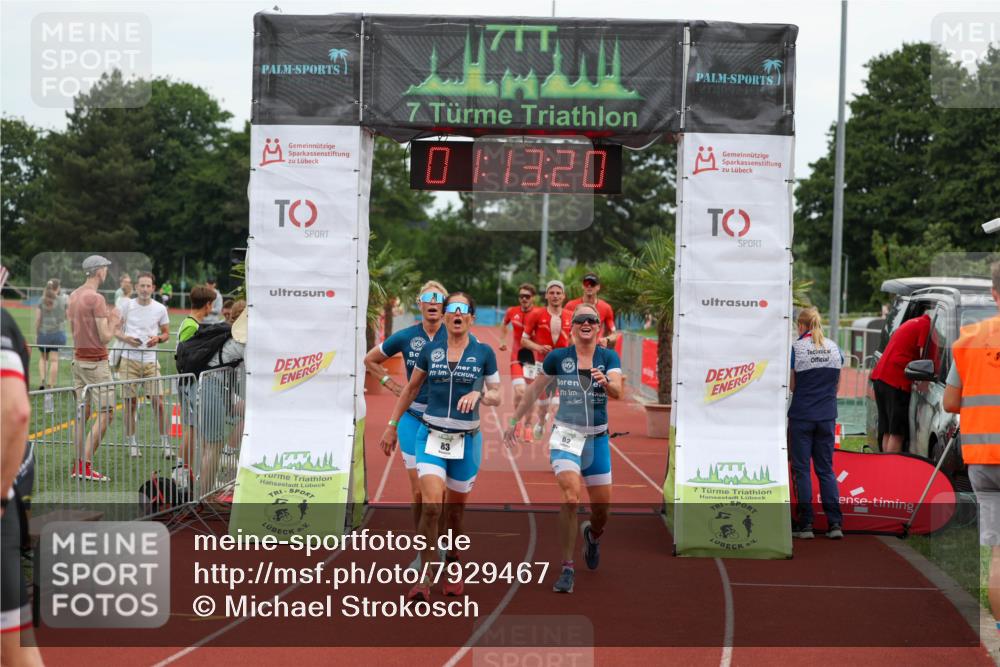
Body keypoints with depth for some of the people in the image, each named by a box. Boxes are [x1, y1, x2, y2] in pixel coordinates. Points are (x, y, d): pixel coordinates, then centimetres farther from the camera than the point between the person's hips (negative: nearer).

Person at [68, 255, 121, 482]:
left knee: (83, 412, 11)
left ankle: (78, 466, 12)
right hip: (96, 362, -9)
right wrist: (113, 320, 1)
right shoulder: (97, 299, -17)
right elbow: (106, 337, -18)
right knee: (105, 413, -5)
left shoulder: (74, 295, 10)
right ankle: (86, 465, -8)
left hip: (78, 359, 9)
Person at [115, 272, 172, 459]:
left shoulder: (160, 309, 3)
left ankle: (166, 444, 3)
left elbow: (166, 333, 13)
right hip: (129, 359, 0)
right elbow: (116, 330, 6)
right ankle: (132, 444, 15)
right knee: (130, 403, 4)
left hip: (150, 361, 0)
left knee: (158, 403, -5)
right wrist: (125, 338, -15)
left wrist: (158, 338, -10)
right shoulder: (127, 305, 1)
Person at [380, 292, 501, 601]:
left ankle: (452, 563, 35)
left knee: (455, 509, 11)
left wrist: (478, 394, -17)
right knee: (431, 506, -15)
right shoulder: (430, 350, 3)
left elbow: (496, 396, 5)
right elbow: (410, 390, 14)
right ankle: (425, 578, -9)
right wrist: (392, 426, 14)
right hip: (431, 436, 0)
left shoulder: (484, 353, -1)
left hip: (466, 440, 0)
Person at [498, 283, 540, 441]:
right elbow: (503, 325, 23)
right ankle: (517, 421, 12)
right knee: (519, 391, -13)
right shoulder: (512, 312, 2)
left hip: (533, 356, -1)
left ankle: (527, 426, 23)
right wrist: (502, 341, 12)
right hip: (517, 355, 1)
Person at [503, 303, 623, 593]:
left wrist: (606, 382, -38)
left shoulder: (609, 357, -1)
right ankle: (567, 569, -11)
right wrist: (514, 420, 13)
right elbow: (535, 389, 10)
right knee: (571, 497, -22)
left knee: (602, 506, 8)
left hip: (597, 438, 2)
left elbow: (618, 392, -17)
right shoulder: (558, 357, -3)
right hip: (566, 435, -2)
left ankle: (592, 534, 46)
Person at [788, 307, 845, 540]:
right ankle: (835, 523, 2)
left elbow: (792, 385, -5)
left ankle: (805, 525, 3)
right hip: (827, 416, 4)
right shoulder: (835, 348, 4)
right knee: (826, 469, 10)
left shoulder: (796, 349, -9)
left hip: (802, 416, -4)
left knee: (801, 469, 4)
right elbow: (836, 386, 10)